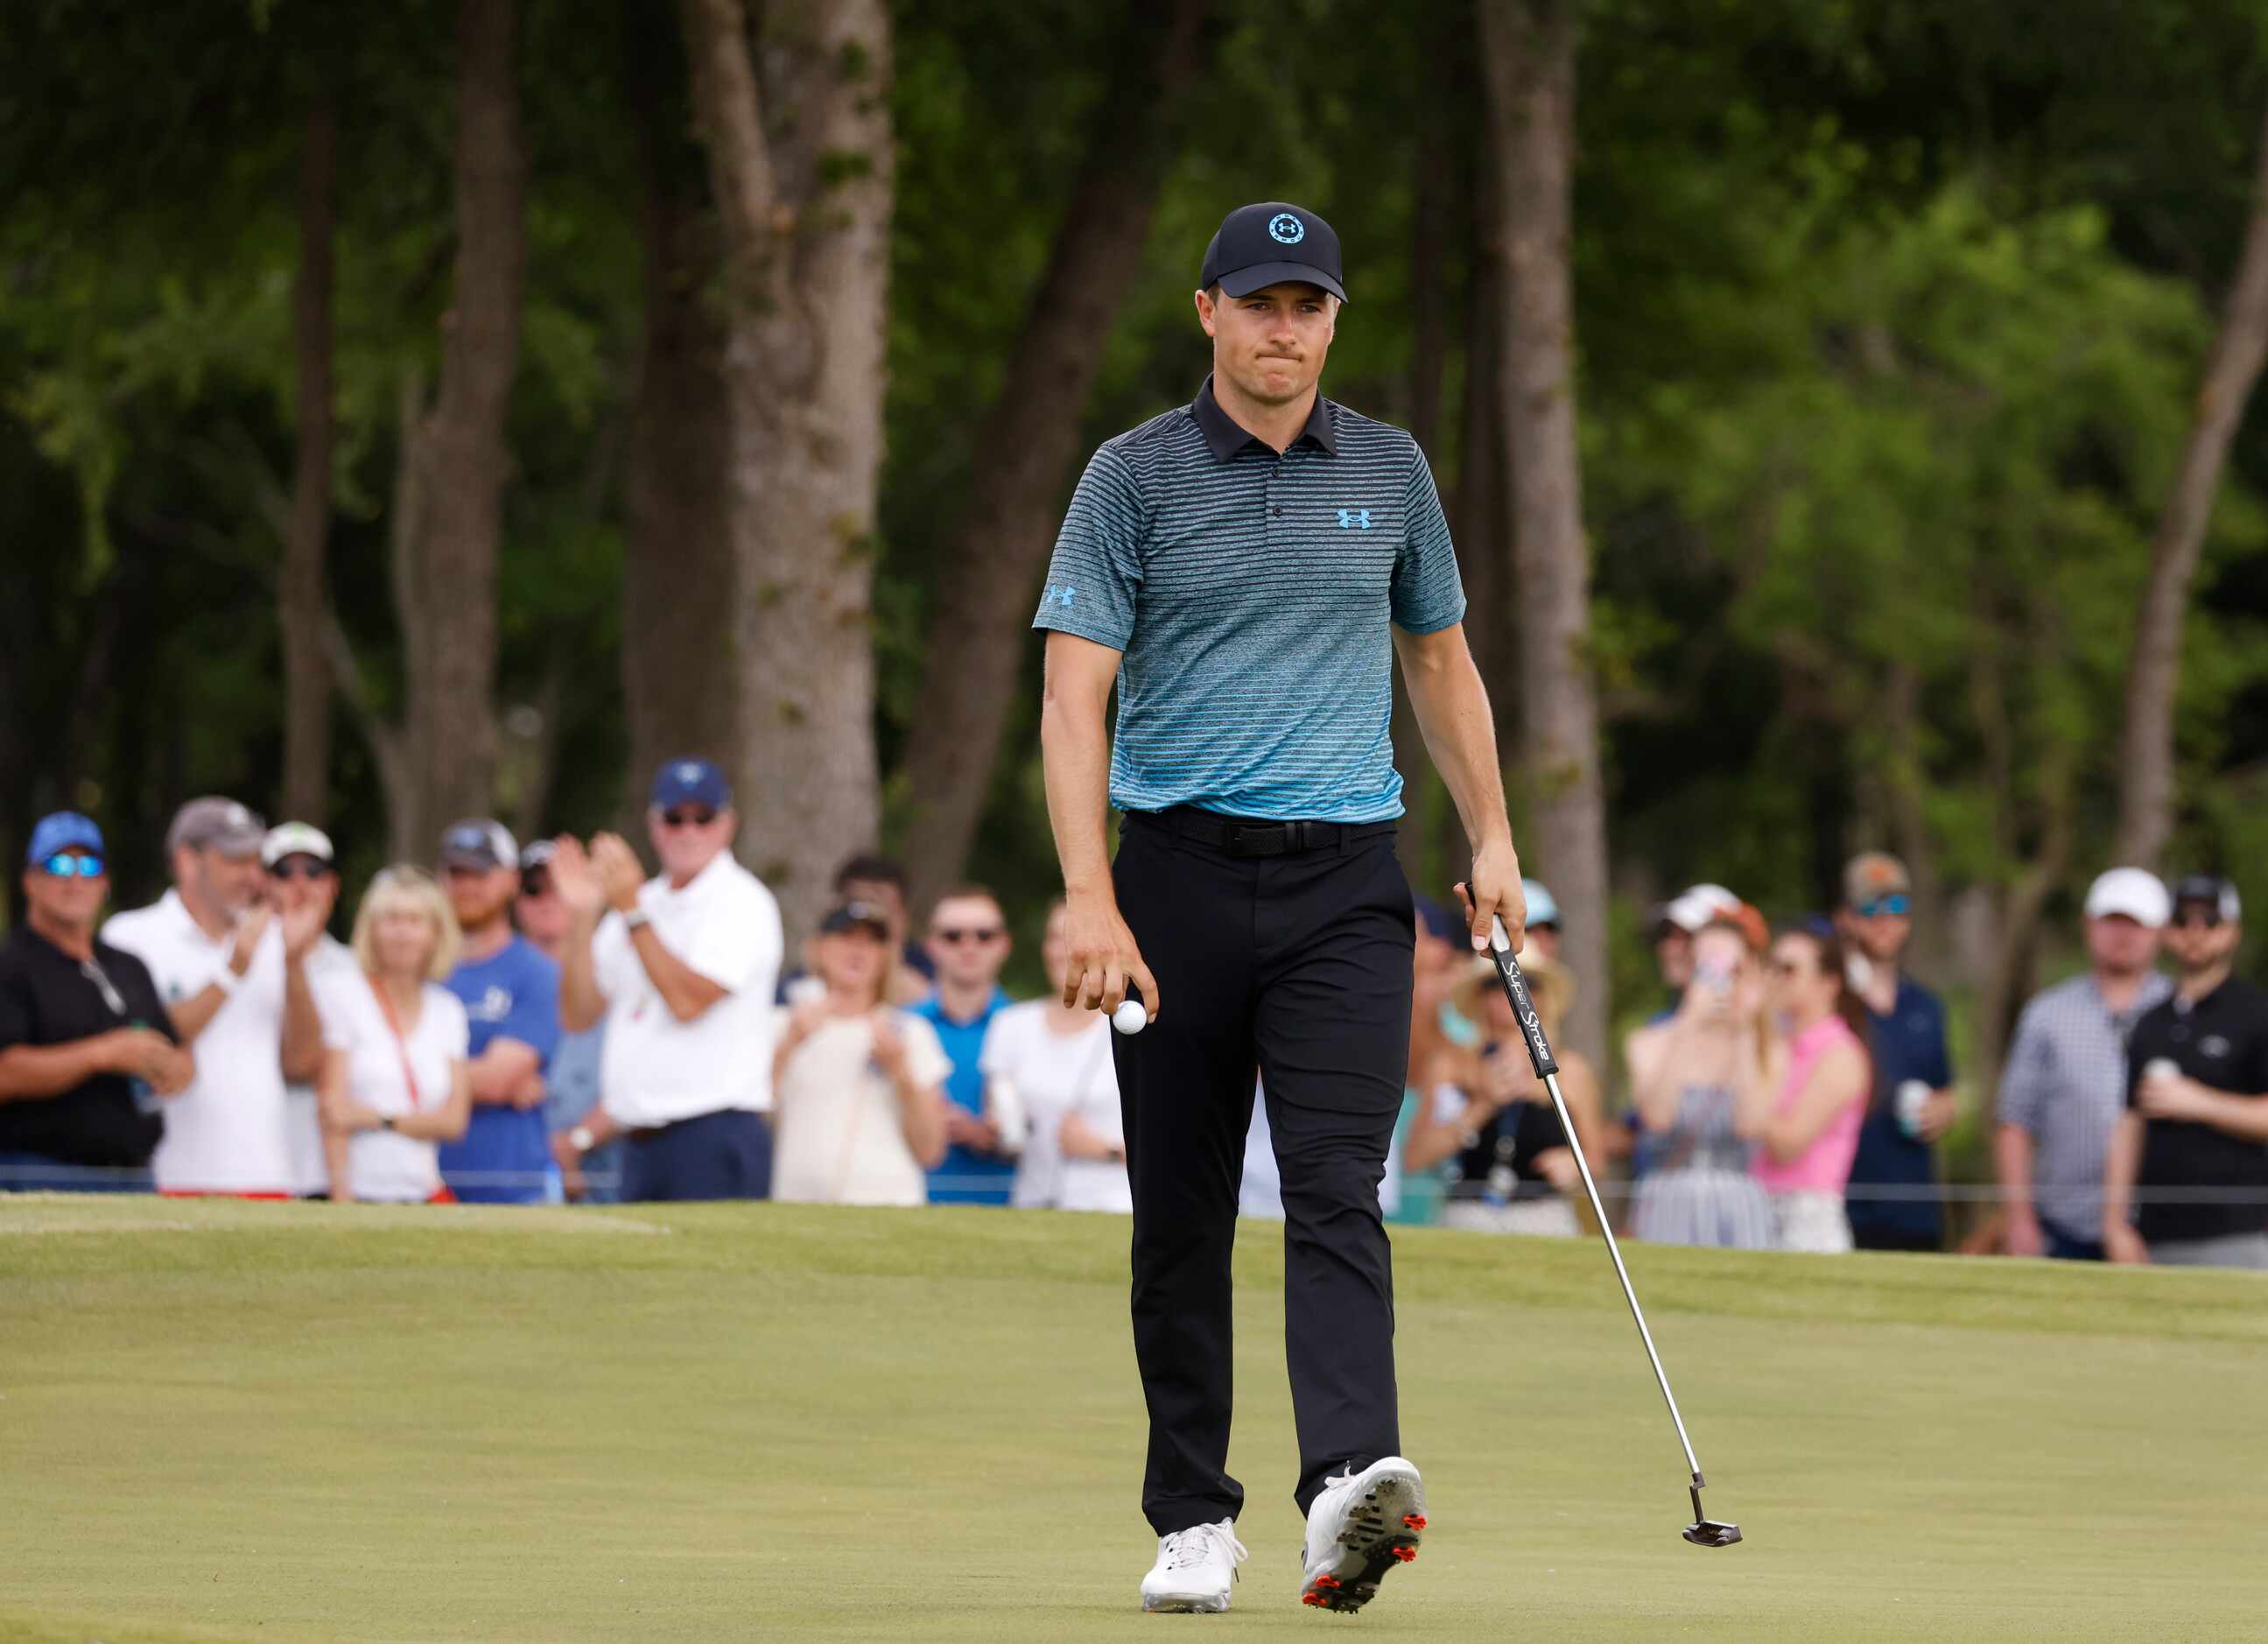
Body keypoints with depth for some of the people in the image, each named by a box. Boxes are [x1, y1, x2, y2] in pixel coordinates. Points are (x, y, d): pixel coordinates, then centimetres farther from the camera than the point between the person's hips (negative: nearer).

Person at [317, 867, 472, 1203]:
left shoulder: (448, 1011, 13)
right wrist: (341, 1200, -12)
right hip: (360, 1194, -3)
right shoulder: (343, 999, 2)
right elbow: (334, 1114, -4)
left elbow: (453, 1120, 7)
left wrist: (379, 1119, -7)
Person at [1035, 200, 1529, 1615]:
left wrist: (1492, 837, 18)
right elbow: (1075, 696, -7)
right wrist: (1090, 897, -17)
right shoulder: (1135, 477, -1)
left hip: (1344, 876, 1)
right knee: (1182, 1215, 4)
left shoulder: (1390, 469, 10)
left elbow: (1439, 659, 23)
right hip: (1180, 871, -1)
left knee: (1338, 1190, -14)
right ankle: (1194, 1520, 14)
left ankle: (1347, 1492, -29)